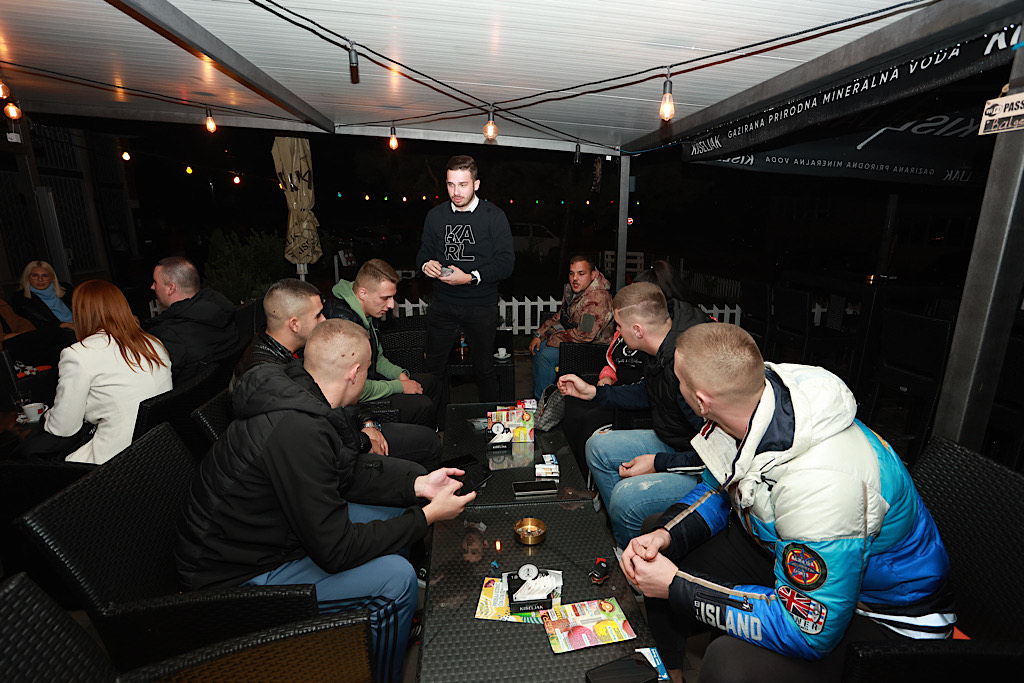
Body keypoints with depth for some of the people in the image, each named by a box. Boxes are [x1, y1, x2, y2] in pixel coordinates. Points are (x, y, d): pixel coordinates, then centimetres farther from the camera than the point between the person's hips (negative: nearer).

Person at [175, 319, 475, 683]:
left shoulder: (292, 392, -5)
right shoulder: (299, 430, -35)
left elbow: (346, 475, 6)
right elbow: (335, 551, -28)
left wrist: (417, 484, -1)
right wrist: (427, 516, -19)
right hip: (238, 575, -9)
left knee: (391, 515, 9)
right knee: (396, 578, -17)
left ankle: (396, 622, 31)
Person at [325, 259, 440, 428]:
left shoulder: (367, 312, 0)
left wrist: (399, 373, -1)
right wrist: (400, 386, -19)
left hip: (369, 378, 10)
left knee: (428, 381, 13)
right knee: (422, 405, -19)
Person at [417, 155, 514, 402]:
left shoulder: (494, 216, -4)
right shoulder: (435, 215, 7)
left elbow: (506, 262, -10)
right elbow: (423, 253, 14)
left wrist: (470, 278, -21)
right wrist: (426, 264, -10)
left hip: (481, 306, -2)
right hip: (443, 305, 3)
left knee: (484, 369, 10)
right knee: (432, 366, 8)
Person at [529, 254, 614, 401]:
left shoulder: (598, 298, -29)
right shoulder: (572, 289, 2)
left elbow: (584, 335, -33)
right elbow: (560, 316, 14)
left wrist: (553, 340, -20)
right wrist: (539, 335, 3)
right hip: (573, 338, 10)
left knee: (546, 355, -20)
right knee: (538, 347, 10)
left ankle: (542, 399, -1)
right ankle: (536, 396, 20)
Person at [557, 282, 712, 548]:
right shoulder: (661, 347, -3)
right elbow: (647, 393, 16)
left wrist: (658, 463, -20)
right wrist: (592, 391, 14)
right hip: (671, 444, 10)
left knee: (628, 495, -28)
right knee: (598, 446, 9)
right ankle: (621, 537, 19)